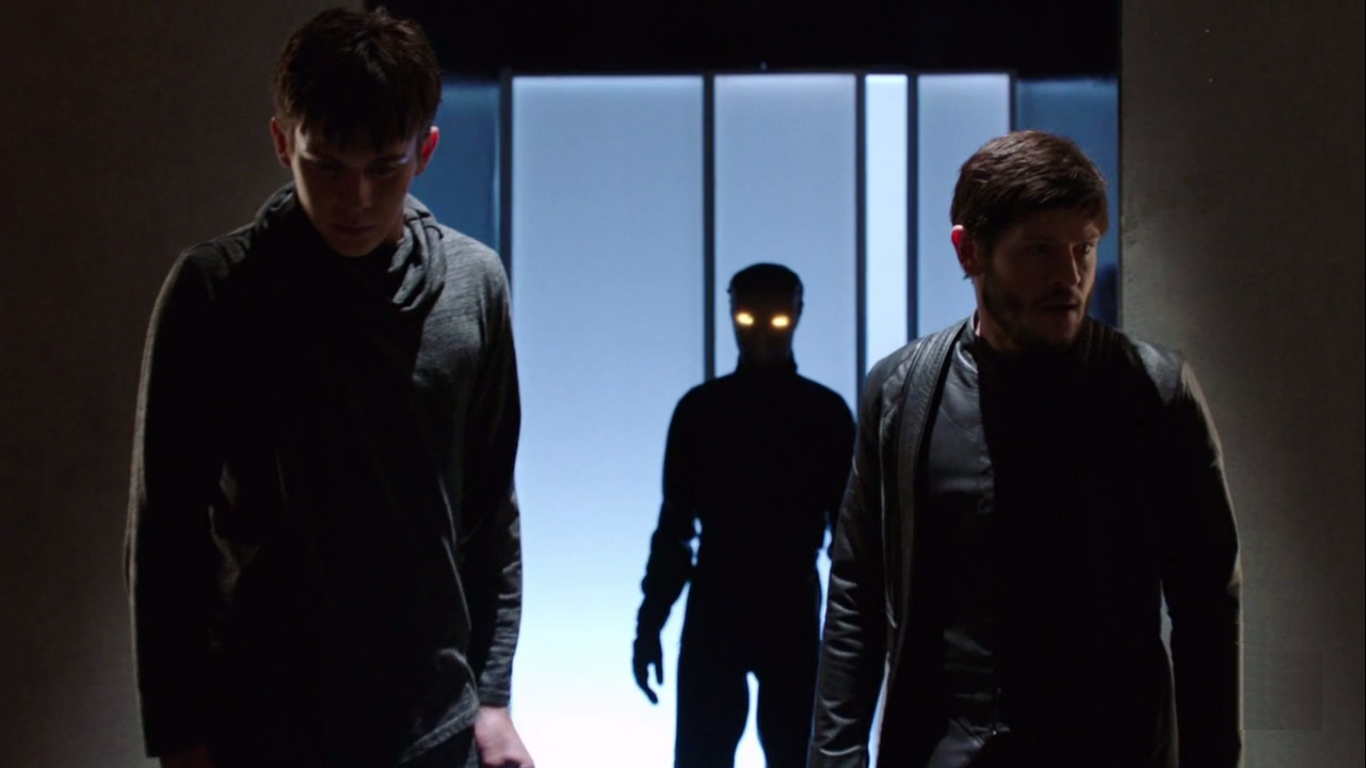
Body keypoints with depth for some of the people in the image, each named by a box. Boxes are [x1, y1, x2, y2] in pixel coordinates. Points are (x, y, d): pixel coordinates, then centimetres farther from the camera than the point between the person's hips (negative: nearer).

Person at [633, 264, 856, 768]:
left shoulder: (824, 412, 2)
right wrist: (649, 622, 2)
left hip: (791, 610, -1)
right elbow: (675, 522, 6)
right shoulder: (700, 408, 5)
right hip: (714, 609, 1)